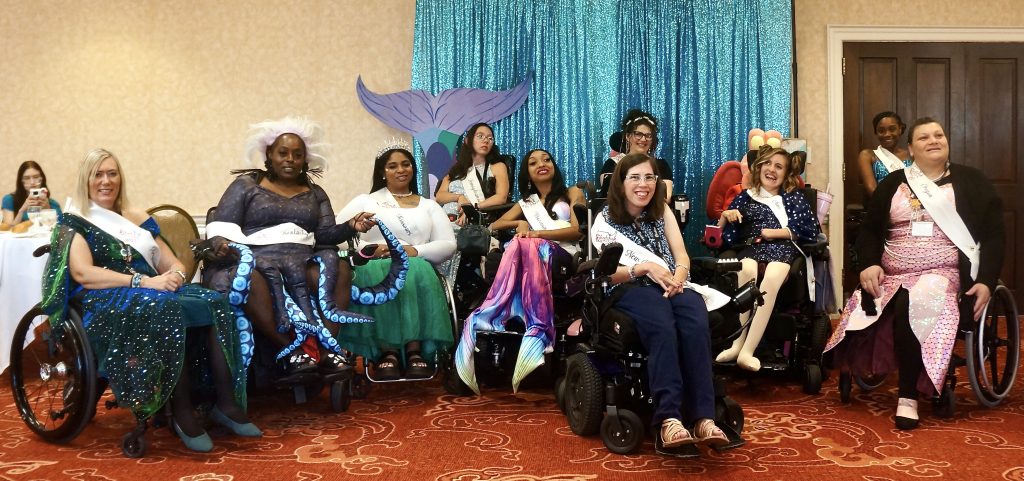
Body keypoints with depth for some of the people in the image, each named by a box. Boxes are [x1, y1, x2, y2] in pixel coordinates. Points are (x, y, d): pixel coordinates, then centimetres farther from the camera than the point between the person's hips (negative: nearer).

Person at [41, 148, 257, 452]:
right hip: (103, 301, -5)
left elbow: (172, 262, 18)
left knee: (214, 302, -26)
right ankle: (182, 411, -33)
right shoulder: (74, 223, 7)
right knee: (168, 309, -38)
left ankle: (227, 402, -30)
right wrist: (143, 281, -21)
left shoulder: (139, 220, 23)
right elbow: (83, 274, -10)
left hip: (153, 292, 5)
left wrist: (176, 275, -8)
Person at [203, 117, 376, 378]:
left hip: (303, 261, 3)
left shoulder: (315, 193, 20)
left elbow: (325, 234, 8)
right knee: (249, 279, -39)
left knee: (340, 269, -28)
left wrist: (351, 226, -13)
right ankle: (291, 349, -35)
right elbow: (221, 225, 3)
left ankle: (326, 347, -32)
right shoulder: (245, 185, 11)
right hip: (254, 259, -2)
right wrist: (220, 242, -21)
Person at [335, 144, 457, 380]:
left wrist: (415, 251, -9)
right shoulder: (365, 201, 20)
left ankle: (415, 350, -41)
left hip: (417, 268, 1)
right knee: (375, 274, -38)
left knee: (415, 271, -37)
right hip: (374, 267, 0)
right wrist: (366, 249, -12)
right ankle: (386, 351, -39)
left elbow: (448, 245, 9)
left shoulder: (429, 205, 23)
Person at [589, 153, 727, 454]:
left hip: (671, 286, 3)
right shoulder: (606, 219, 9)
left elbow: (682, 257, 12)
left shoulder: (662, 211, 21)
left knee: (696, 326, -33)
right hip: (631, 290, -3)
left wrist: (677, 277, -12)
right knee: (663, 329, -38)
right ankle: (668, 420, -44)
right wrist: (645, 267, -17)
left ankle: (703, 418, -38)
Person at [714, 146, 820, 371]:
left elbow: (812, 230, 8)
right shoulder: (745, 197, 23)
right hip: (751, 247, 1)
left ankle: (747, 351, -42)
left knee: (771, 278, -38)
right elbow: (723, 234, 20)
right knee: (747, 271, -39)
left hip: (783, 248, -1)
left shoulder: (793, 197, 21)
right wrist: (724, 217, -2)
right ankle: (737, 343, -39)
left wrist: (776, 232, -2)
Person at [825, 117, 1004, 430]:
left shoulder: (971, 181, 10)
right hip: (891, 276, 3)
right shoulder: (892, 184, 16)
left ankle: (908, 396, -26)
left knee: (913, 305, -35)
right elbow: (869, 231, 14)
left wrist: (986, 281, -8)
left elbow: (993, 235, 6)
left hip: (944, 274, -3)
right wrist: (870, 264, -7)